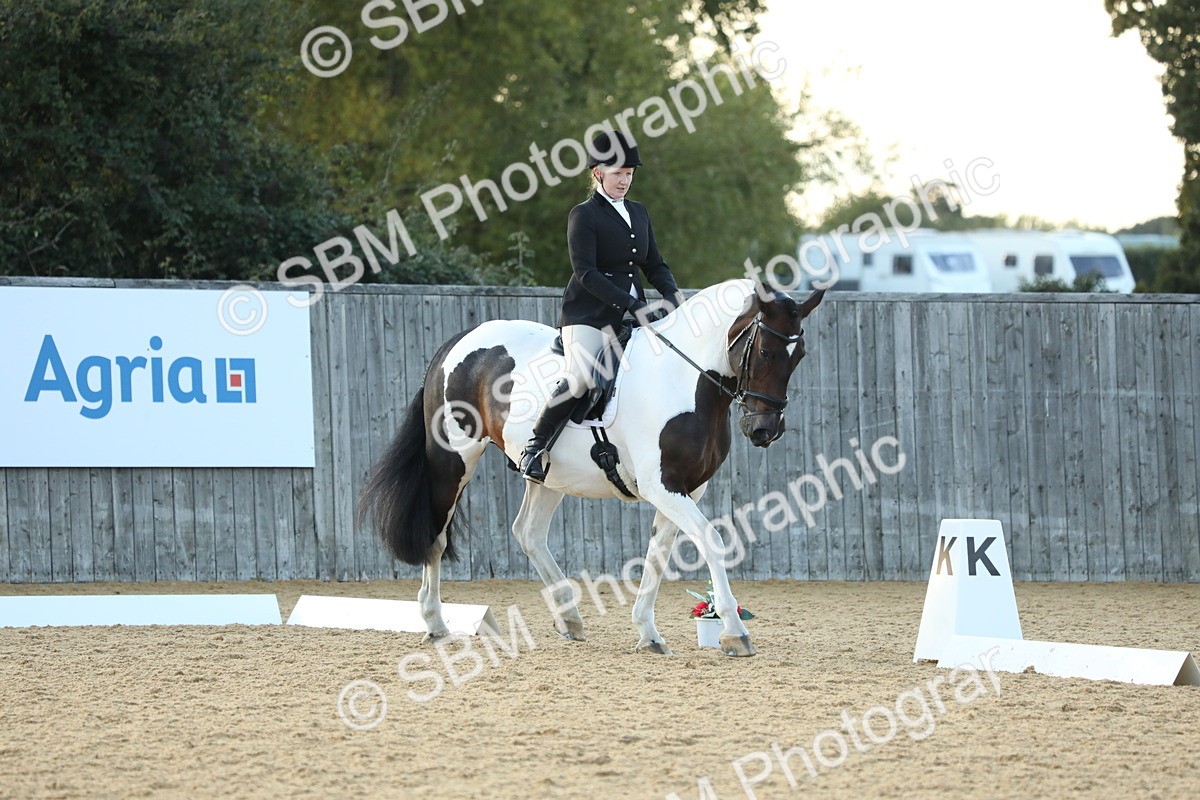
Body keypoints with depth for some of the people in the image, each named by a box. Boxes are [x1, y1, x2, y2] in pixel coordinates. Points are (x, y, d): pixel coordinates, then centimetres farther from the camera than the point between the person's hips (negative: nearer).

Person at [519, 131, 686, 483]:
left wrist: (673, 296, -3)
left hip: (631, 313, 7)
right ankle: (535, 446, -13)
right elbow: (585, 273, -13)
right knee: (579, 377, -28)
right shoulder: (583, 215, -3)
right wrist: (634, 305, -21)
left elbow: (655, 265, 19)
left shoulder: (639, 213, 18)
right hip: (588, 314, -7)